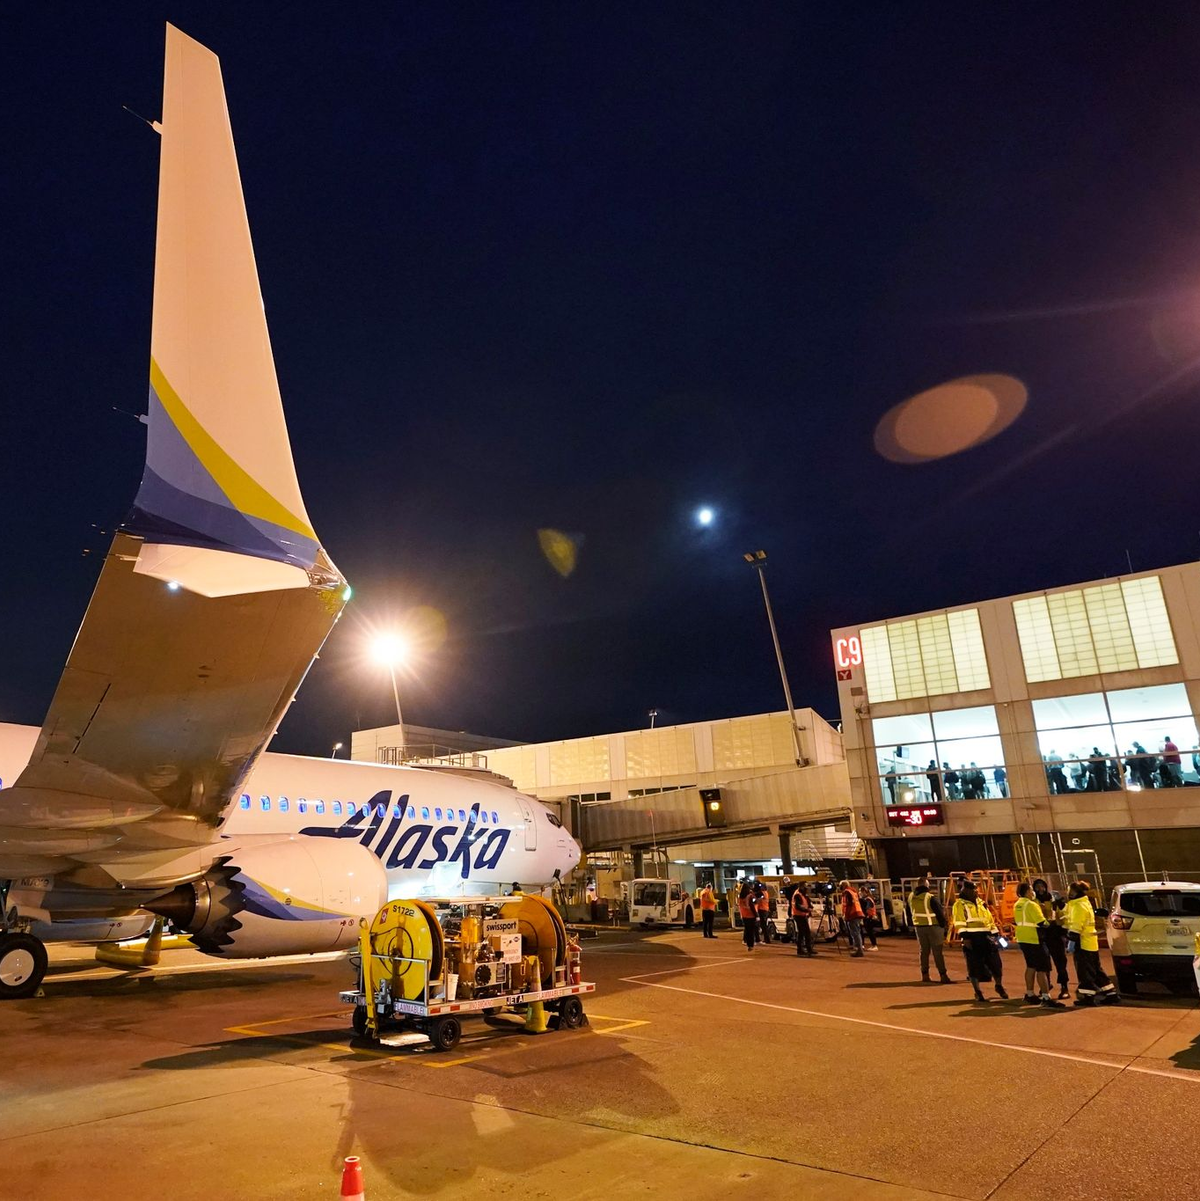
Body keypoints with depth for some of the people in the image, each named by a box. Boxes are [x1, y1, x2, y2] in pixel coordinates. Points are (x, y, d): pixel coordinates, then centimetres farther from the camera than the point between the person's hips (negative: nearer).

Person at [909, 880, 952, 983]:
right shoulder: (931, 898, -16)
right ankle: (943, 976, 0)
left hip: (919, 927, 6)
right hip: (933, 927, -5)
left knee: (924, 951, 13)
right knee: (937, 952, 0)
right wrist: (944, 928, -2)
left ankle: (925, 975, 17)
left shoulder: (911, 897, 3)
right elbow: (940, 913, -12)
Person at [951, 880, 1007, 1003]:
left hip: (986, 938, 5)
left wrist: (995, 934, 16)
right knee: (974, 966, 0)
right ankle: (978, 993, 14)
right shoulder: (960, 904, -2)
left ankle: (999, 986, 32)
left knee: (996, 963, 7)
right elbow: (960, 923, -10)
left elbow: (990, 920, 23)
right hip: (972, 939, -5)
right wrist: (965, 938, -17)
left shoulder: (981, 903, 18)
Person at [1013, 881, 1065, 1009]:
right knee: (1042, 969, -7)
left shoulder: (1017, 905, 9)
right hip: (1034, 940, -9)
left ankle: (1030, 995, 25)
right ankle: (1046, 999, -11)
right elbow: (1042, 923, -19)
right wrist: (1048, 923, 0)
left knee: (1031, 966, 19)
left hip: (1022, 939, 9)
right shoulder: (1031, 905, -17)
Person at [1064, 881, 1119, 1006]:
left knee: (1084, 972, -4)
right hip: (1091, 943, 10)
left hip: (1083, 944, -10)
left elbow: (1076, 927, -22)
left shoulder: (1079, 906, -17)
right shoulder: (1085, 903, 17)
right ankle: (1111, 993, 20)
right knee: (1096, 970, 16)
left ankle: (1088, 996, -1)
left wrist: (1071, 941, -20)